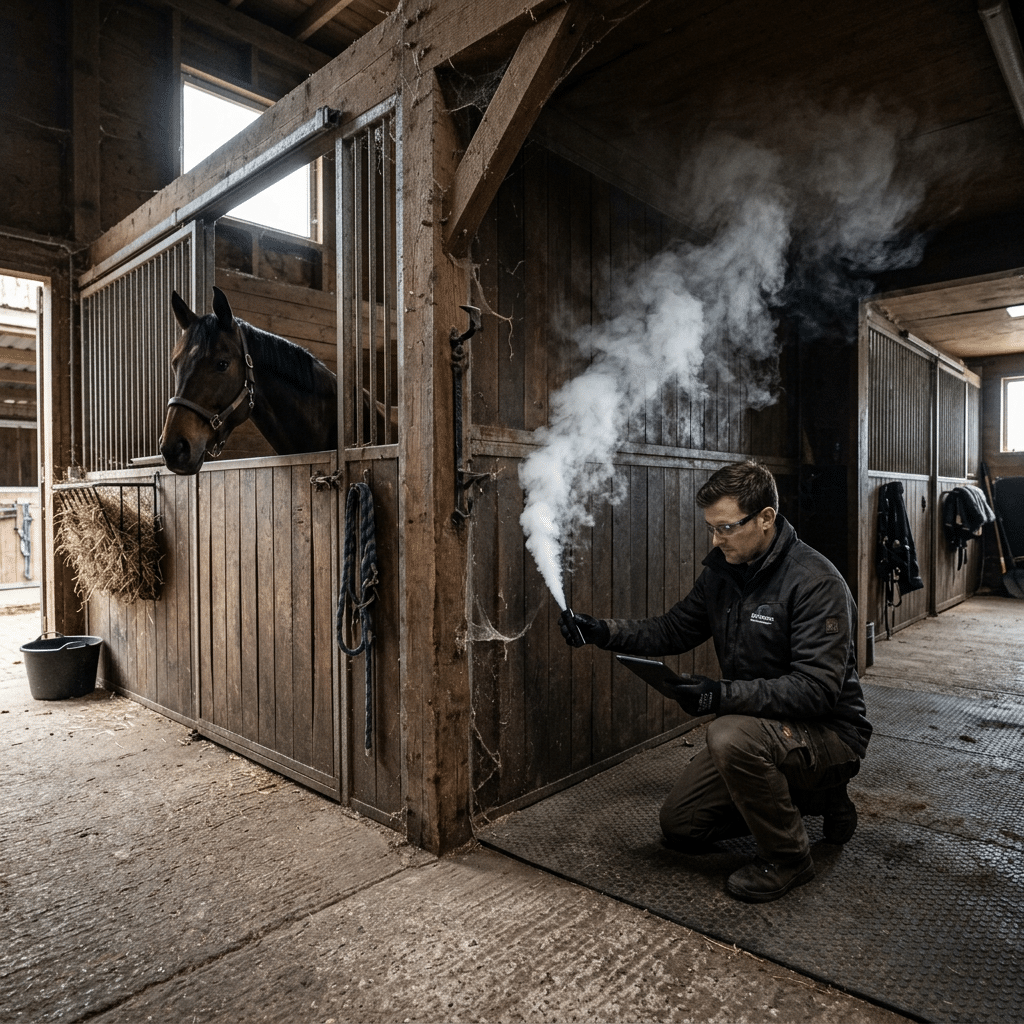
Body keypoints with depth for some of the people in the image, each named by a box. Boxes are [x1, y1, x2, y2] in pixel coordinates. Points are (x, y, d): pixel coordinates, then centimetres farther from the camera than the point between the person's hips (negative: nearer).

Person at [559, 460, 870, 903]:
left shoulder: (816, 582, -24)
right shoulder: (722, 569, -1)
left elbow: (816, 687, -29)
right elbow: (674, 630, 5)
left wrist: (724, 695, -39)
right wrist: (602, 631, -10)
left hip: (828, 731, -7)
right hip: (757, 727, 8)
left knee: (731, 736, -37)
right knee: (680, 826, 9)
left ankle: (787, 858, -9)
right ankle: (812, 797, 22)